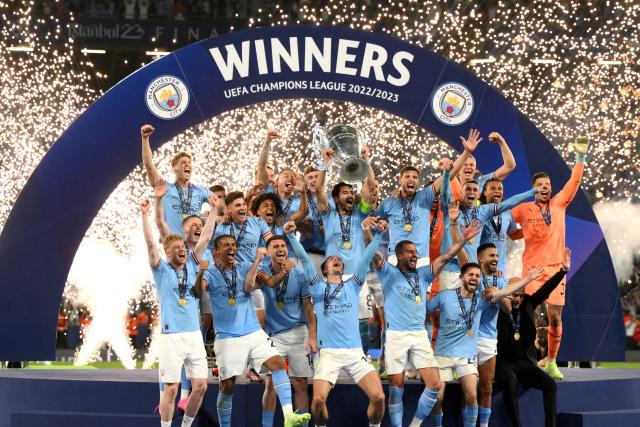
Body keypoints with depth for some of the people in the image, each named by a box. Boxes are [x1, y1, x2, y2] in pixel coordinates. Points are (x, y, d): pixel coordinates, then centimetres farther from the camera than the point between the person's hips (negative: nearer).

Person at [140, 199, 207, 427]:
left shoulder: (191, 267, 13)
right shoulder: (162, 270, 3)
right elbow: (150, 244, -9)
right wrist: (145, 215, -17)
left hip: (195, 335, 4)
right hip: (171, 337, -4)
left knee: (200, 386, 2)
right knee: (171, 388, -5)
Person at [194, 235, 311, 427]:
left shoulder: (245, 267, 9)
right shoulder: (211, 273, 1)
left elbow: (249, 287, -9)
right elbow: (199, 291, -19)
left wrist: (257, 260, -17)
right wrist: (200, 273, -39)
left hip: (253, 332, 3)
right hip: (227, 337, -2)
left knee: (277, 363, -16)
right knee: (227, 385, -1)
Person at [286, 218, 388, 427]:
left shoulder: (352, 286, 16)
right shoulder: (318, 287, 12)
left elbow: (366, 258, 9)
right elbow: (303, 258, 3)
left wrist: (379, 234, -2)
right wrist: (291, 235, -7)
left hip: (355, 352, 2)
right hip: (329, 353, -2)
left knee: (378, 397, -13)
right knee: (318, 400, -19)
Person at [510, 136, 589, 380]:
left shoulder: (559, 204, 10)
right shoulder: (524, 209, 3)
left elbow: (574, 182, 6)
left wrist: (581, 157, 0)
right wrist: (524, 233, 1)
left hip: (556, 267, 2)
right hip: (532, 268, -2)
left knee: (555, 318, 1)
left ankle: (552, 363, 11)